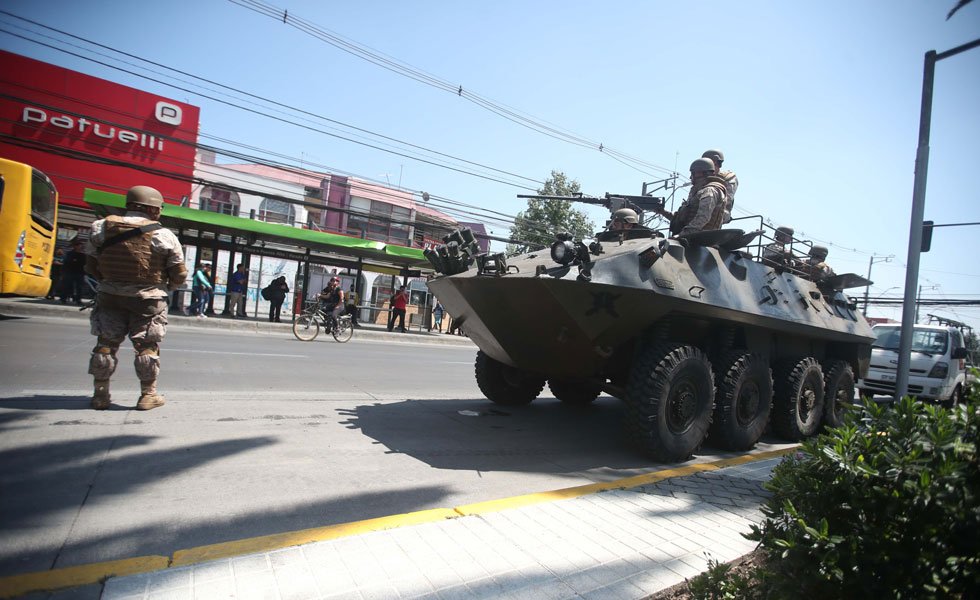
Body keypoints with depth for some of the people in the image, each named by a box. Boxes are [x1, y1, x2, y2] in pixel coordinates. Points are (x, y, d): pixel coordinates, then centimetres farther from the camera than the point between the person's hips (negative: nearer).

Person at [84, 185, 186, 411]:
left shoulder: (102, 227, 1)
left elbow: (91, 266, 7)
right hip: (147, 298, -3)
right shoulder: (163, 235, -9)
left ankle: (100, 395, 19)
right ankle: (148, 395, 12)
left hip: (110, 296, 3)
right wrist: (168, 287, 15)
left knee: (106, 343, 13)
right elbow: (179, 274, -4)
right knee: (146, 346, 6)